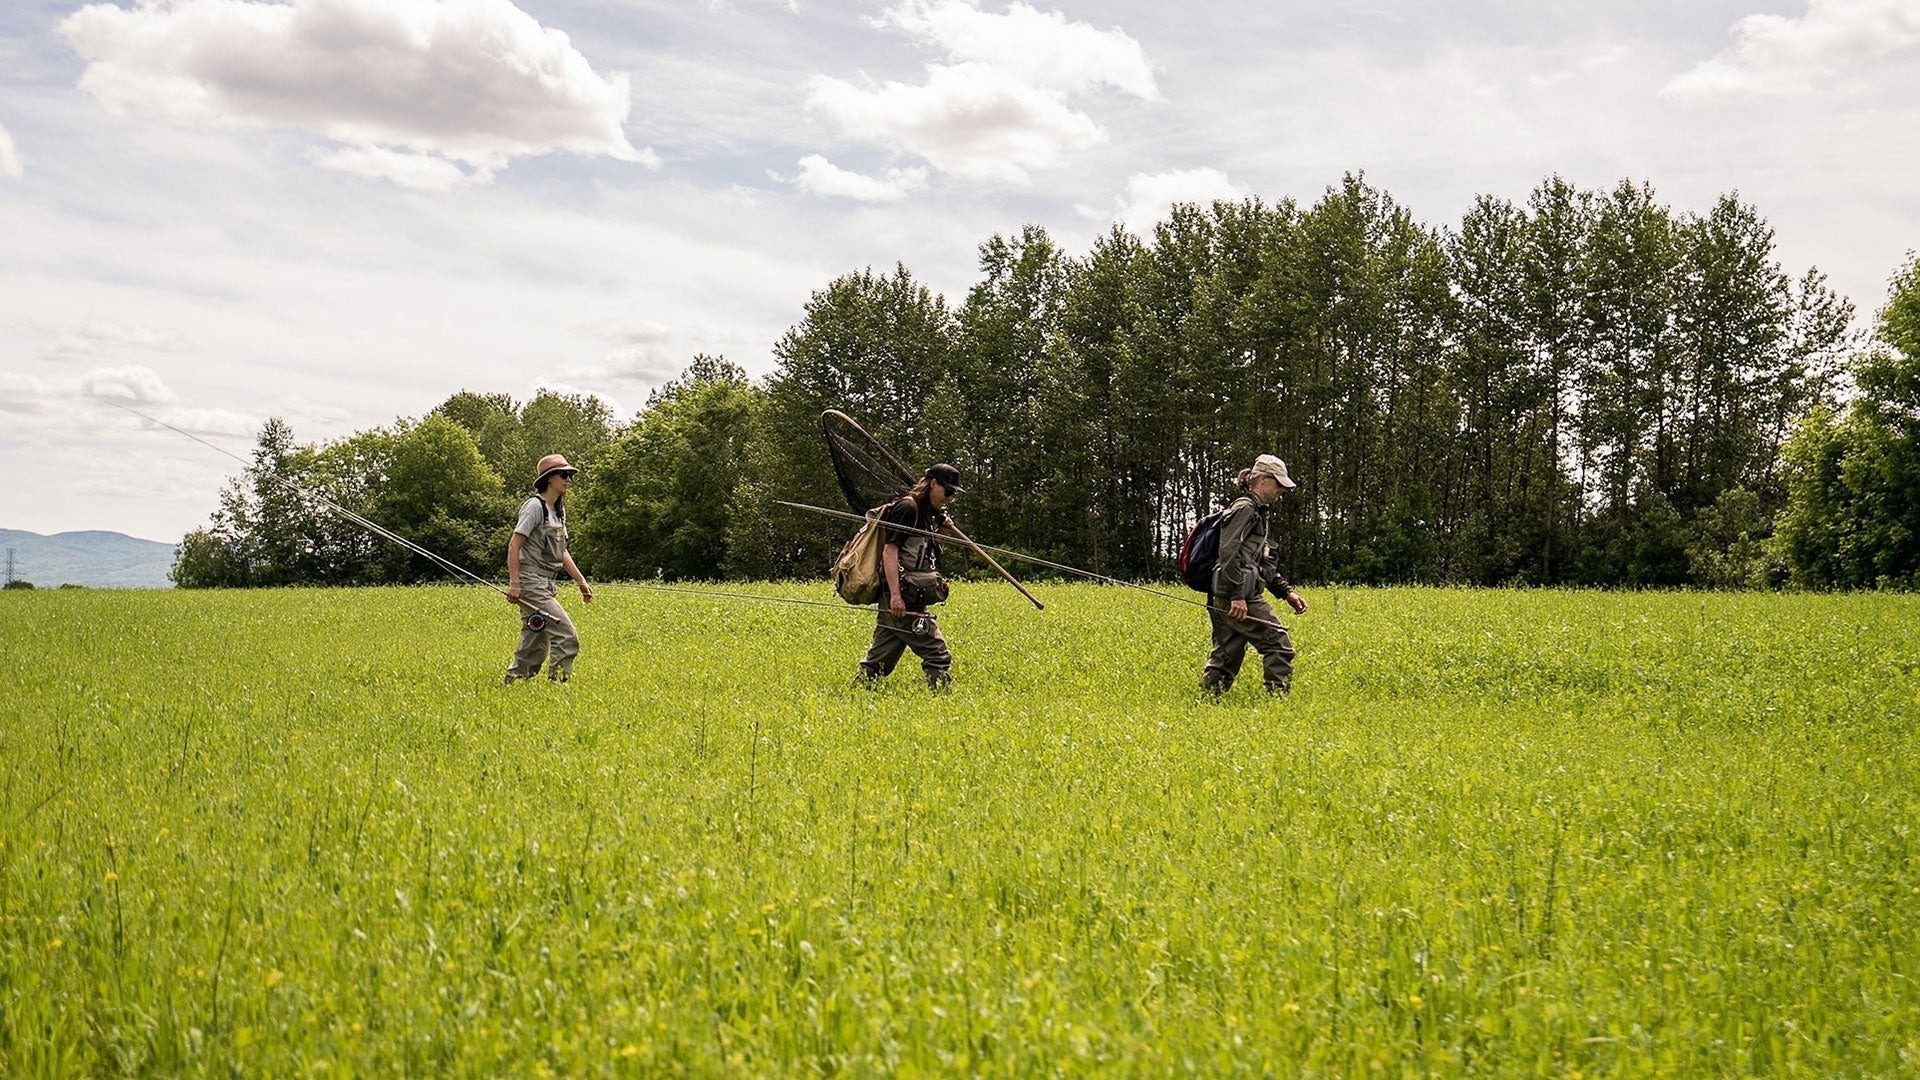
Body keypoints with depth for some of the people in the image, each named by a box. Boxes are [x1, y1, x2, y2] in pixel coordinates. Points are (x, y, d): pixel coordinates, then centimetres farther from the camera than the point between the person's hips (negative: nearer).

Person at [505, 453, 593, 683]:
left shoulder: (559, 510, 17)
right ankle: (557, 683, -12)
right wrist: (514, 583, -19)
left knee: (536, 648, 10)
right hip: (531, 583, -9)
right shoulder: (535, 506, -10)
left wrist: (582, 582, 16)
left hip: (546, 586, 9)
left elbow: (561, 552, 22)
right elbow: (514, 545, -14)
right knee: (567, 637, -15)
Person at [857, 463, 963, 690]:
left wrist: (940, 532, 11)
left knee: (880, 659, 9)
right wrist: (895, 595, -24)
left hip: (908, 598, 10)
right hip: (902, 598, -10)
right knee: (938, 656, -8)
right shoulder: (907, 508, -9)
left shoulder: (927, 514, 21)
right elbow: (889, 550, -16)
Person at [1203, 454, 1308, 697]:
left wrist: (1287, 592, 21)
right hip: (1238, 596, -10)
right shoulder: (1245, 508, -8)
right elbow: (1229, 553, -19)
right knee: (1278, 644, -7)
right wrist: (1238, 596, -23)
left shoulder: (1258, 512, 24)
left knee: (1226, 656, 9)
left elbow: (1265, 563, 28)